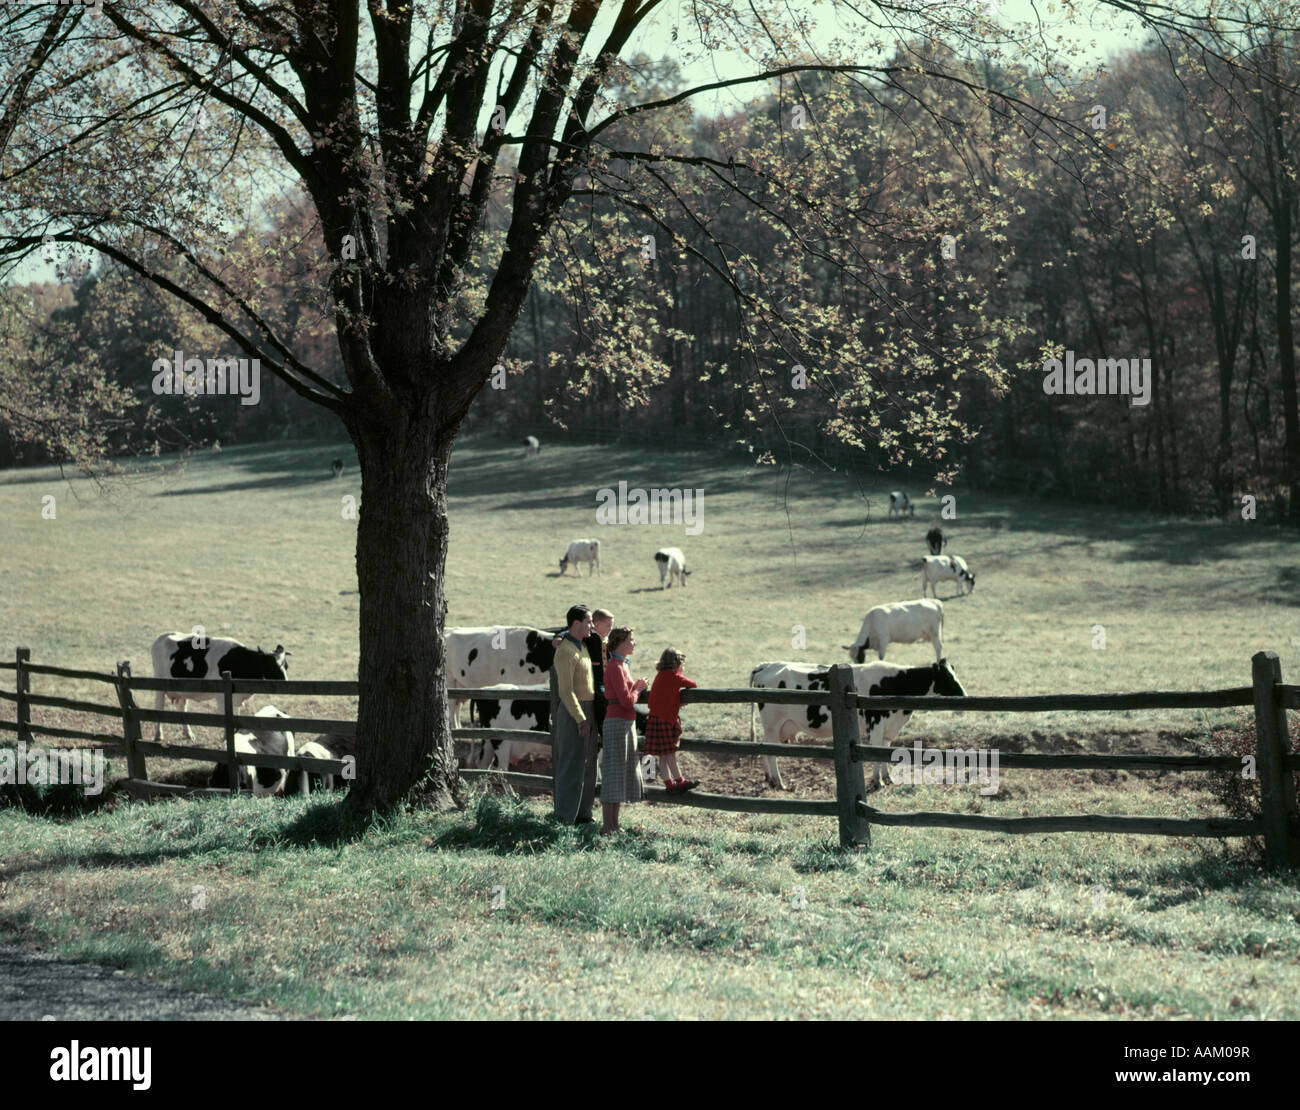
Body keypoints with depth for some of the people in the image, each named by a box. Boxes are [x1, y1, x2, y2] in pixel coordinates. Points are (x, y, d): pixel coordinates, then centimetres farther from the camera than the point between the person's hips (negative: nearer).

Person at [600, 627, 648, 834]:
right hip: (617, 722, -10)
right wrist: (637, 690, -2)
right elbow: (626, 701, -20)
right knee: (613, 772, -8)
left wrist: (636, 687, 6)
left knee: (624, 775, 11)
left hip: (627, 723, 10)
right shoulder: (615, 667, -14)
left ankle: (615, 823, 14)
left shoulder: (622, 665, 16)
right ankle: (608, 826, -7)